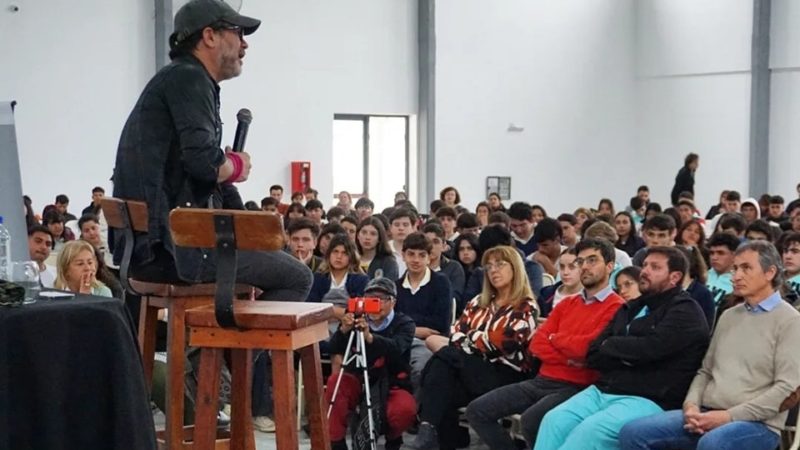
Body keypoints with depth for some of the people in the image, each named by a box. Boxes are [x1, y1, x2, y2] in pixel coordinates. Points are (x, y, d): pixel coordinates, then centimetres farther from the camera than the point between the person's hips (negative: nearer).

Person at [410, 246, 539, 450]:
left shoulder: (526, 308, 2)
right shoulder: (479, 303, 20)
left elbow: (505, 342, -12)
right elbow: (456, 335, 8)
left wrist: (471, 338, 0)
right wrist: (482, 339, -10)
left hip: (504, 375, -5)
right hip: (471, 370, 5)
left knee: (445, 355, -27)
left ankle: (429, 428, -32)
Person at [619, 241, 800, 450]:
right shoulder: (728, 316, 20)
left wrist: (729, 416, -15)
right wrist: (691, 406, -1)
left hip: (757, 423, -6)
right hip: (707, 415, 7)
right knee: (633, 432, -14)